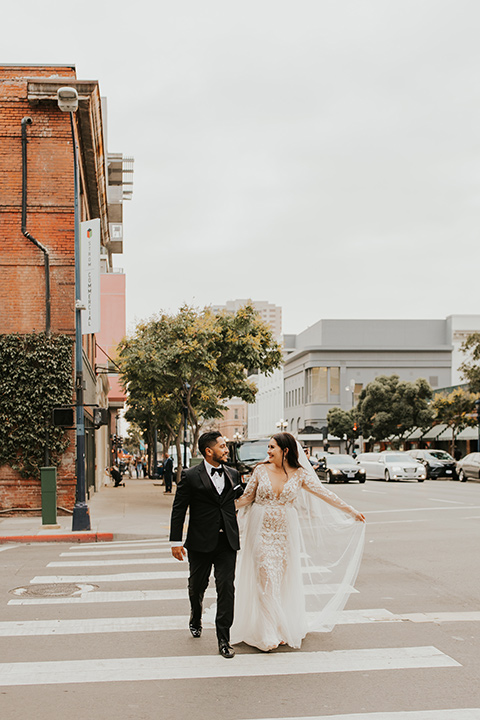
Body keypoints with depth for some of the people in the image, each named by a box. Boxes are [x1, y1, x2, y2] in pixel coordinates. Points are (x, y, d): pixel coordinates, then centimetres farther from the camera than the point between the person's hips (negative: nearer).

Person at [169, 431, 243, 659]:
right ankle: (196, 619, 46)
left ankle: (224, 640, 1)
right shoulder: (190, 476, -6)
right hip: (200, 543, -2)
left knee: (226, 587, -6)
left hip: (227, 541, 2)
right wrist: (176, 541, -6)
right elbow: (178, 509, -4)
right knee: (197, 585, 16)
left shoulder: (233, 474, 8)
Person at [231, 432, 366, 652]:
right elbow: (247, 497, 5)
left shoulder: (299, 475, -1)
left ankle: (284, 629, 19)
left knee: (283, 580, 4)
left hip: (285, 532, 1)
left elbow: (324, 494, 1)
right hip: (261, 531, 0)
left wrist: (351, 511, 2)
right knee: (266, 579, -5)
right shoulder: (261, 470, -1)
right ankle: (268, 633, 2)